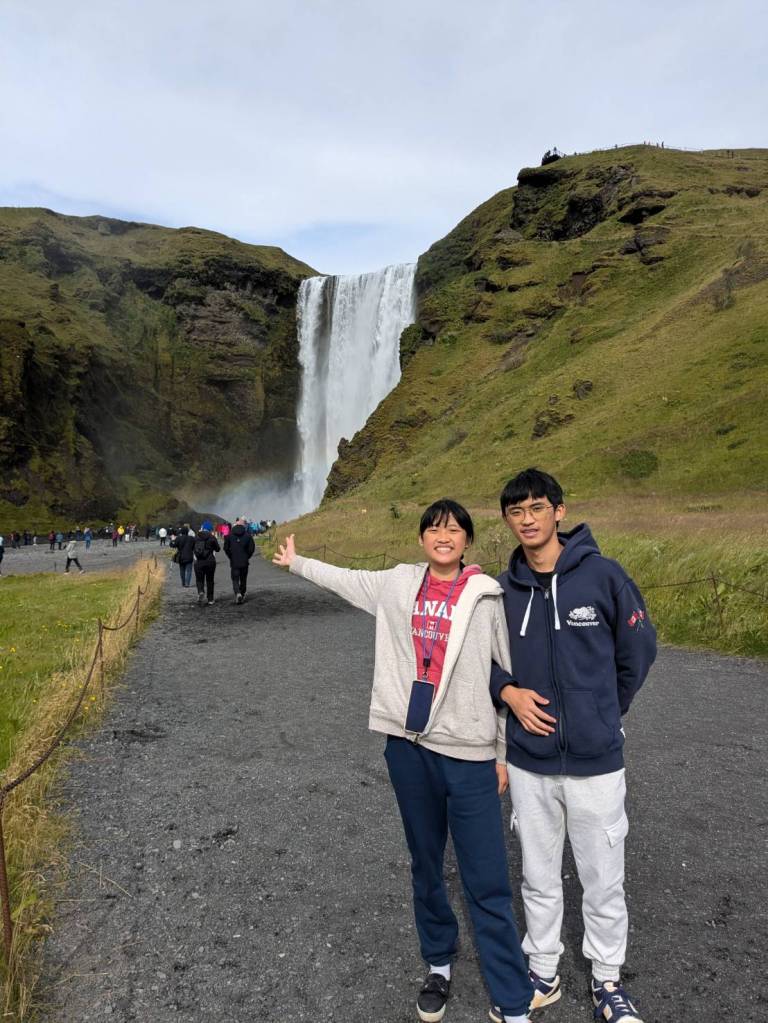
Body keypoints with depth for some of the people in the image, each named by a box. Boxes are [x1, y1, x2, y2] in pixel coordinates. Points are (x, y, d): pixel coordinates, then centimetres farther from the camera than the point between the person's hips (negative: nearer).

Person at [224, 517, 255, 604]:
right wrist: (247, 557, 9)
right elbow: (252, 548, -5)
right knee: (243, 580, 15)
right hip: (244, 562, 1)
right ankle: (242, 595, 19)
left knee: (235, 580, 2)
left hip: (234, 562, -1)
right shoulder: (248, 535, -2)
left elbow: (226, 548, -1)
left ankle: (238, 593, -21)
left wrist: (231, 557, 11)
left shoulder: (229, 535, -1)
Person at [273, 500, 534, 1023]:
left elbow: (511, 675, -1)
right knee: (425, 866, 19)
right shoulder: (399, 584, 3)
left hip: (469, 753, -3)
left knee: (488, 886, -1)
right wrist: (297, 562, 32)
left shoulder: (488, 597, -6)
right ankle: (439, 965, 40)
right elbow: (346, 578, 21)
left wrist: (507, 753, 1)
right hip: (408, 745, 3)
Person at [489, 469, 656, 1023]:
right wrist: (508, 691, -8)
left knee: (604, 882, 15)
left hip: (596, 760, -2)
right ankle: (543, 973, 40)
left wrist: (604, 713, 6)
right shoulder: (502, 589, -3)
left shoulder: (602, 574, -12)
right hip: (529, 760, 3)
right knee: (539, 878, 19)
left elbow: (639, 649, -1)